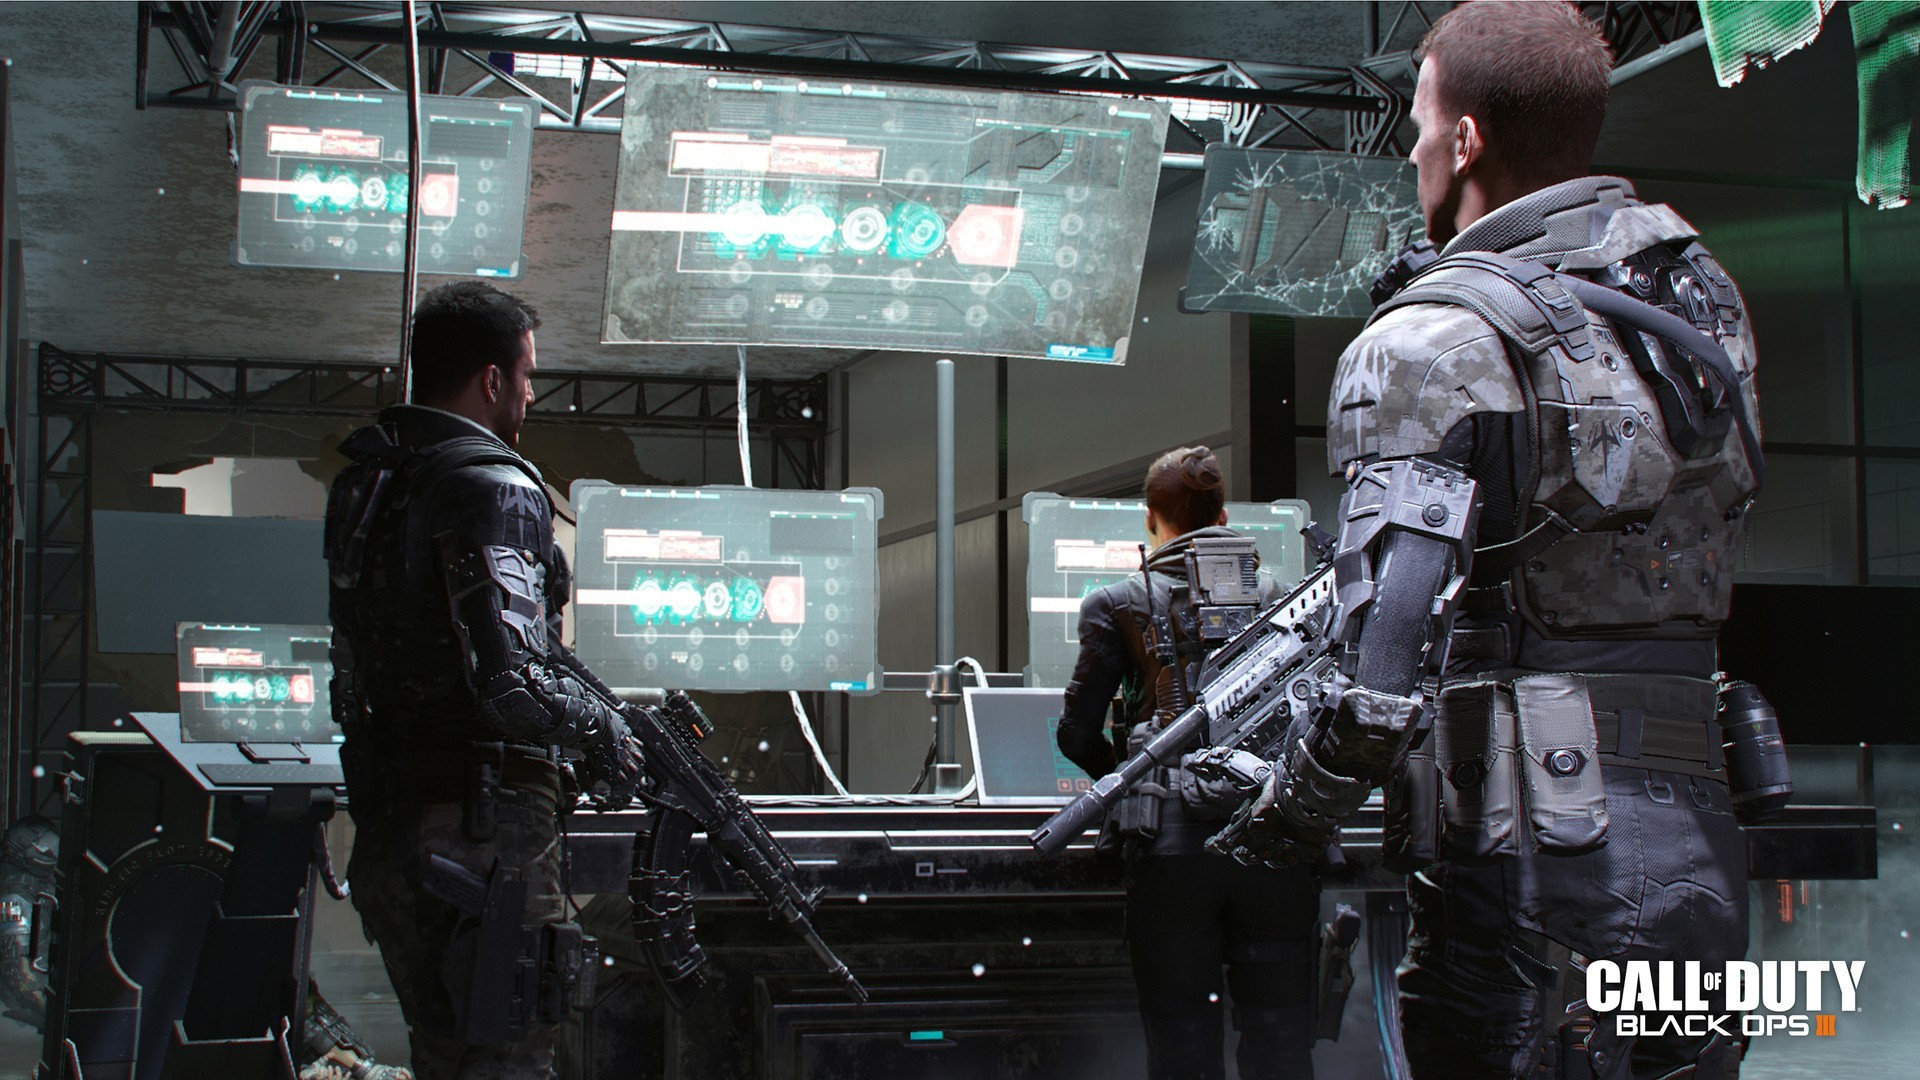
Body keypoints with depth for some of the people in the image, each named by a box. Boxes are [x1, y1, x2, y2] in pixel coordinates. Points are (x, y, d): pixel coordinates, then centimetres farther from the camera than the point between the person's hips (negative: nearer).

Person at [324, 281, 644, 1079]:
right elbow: (511, 684, -25)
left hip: (387, 830, 9)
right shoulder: (493, 489, -16)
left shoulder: (362, 482, 12)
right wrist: (603, 730, -7)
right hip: (480, 838, -9)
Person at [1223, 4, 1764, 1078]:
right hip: (1698, 857, 7)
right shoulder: (1701, 293, 11)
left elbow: (1388, 679, -18)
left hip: (1532, 870, -7)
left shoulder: (1439, 342, -11)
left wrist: (1288, 814, -2)